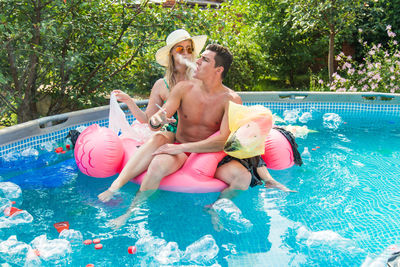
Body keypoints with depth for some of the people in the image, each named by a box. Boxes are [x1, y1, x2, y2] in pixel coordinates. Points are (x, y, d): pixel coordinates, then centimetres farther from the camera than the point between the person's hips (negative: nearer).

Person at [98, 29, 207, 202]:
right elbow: (147, 119, 11)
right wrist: (129, 102, -4)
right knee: (158, 139, -34)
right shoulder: (162, 85, 10)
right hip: (172, 135, 1)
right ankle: (115, 187, -38)